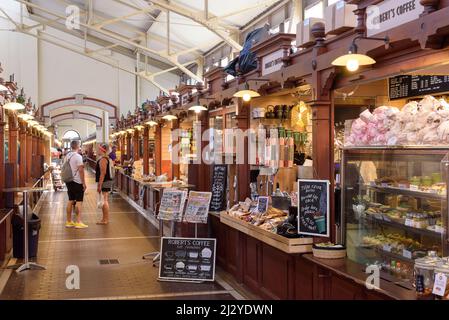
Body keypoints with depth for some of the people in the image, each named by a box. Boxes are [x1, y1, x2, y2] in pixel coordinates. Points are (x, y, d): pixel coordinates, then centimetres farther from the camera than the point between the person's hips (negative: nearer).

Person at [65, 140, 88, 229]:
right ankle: (78, 222, -5)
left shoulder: (67, 156, 9)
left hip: (69, 181, 8)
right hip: (77, 182, -8)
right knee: (79, 201, -4)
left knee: (70, 201, 13)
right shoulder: (78, 156, -15)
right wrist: (84, 183, -13)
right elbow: (81, 170, -18)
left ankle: (69, 221, 17)